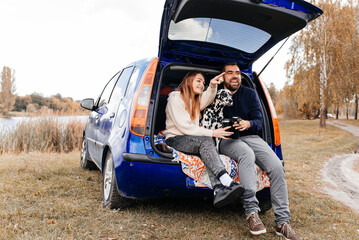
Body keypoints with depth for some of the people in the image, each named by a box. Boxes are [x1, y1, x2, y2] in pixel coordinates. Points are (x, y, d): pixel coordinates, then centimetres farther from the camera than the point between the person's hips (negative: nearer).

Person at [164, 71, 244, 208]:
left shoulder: (196, 100, 22)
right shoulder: (175, 98, -4)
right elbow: (184, 127, -13)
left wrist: (212, 86, -19)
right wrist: (212, 133, -18)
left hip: (192, 140, 6)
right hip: (175, 139, -6)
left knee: (208, 149, -29)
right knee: (206, 141, -33)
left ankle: (219, 191, -50)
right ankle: (227, 181, -50)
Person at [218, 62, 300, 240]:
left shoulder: (249, 94, 13)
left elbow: (259, 121, 6)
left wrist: (249, 124, -18)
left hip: (250, 136, 4)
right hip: (226, 140, -3)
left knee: (276, 166, -22)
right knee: (246, 153, -39)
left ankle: (282, 222, -15)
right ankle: (251, 212, -35)